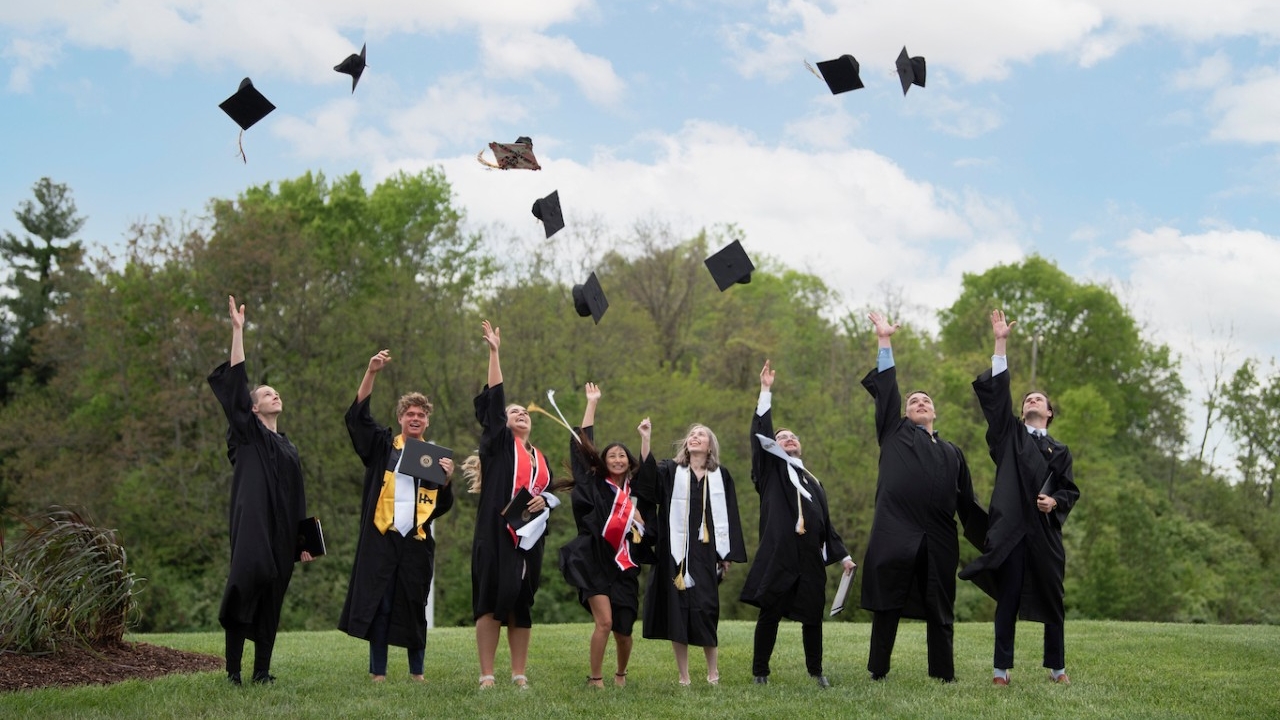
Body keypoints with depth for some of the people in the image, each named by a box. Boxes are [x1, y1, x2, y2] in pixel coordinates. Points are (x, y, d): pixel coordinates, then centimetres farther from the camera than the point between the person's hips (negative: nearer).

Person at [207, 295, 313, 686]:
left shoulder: (289, 449, 21)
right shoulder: (247, 433, 6)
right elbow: (235, 382, -5)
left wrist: (304, 541, 14)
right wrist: (238, 330, -10)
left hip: (282, 531, 6)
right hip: (252, 522, -6)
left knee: (271, 596, 5)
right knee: (247, 578, -20)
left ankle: (262, 669, 8)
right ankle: (233, 667, -16)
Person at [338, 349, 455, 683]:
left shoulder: (435, 455, 12)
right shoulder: (382, 446, 7)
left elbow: (442, 507, 10)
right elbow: (357, 416, -7)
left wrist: (447, 479, -10)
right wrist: (371, 373, -16)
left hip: (417, 542, 2)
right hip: (381, 539, -2)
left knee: (415, 606, 7)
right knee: (379, 605, 0)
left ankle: (417, 671, 16)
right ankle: (378, 672, 7)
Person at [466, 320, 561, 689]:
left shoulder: (540, 457, 21)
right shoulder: (498, 443, 6)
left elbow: (551, 493, 22)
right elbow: (494, 399, -2)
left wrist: (543, 500, -3)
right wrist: (494, 352, -6)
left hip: (529, 535, 5)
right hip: (496, 533, -5)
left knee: (521, 603, 6)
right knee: (492, 600, -6)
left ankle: (519, 674, 11)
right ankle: (487, 675, -3)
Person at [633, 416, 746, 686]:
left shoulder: (721, 476, 8)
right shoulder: (670, 471, 6)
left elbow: (729, 517, 8)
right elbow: (647, 473, -15)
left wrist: (728, 555, 3)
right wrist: (646, 440, -28)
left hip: (706, 552, 0)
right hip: (676, 552, 0)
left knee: (705, 609, -2)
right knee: (677, 610, 1)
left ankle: (712, 670, 15)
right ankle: (683, 676, 9)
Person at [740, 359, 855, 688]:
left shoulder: (812, 480, 22)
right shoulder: (771, 470, 10)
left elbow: (826, 523, 23)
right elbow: (760, 433, -3)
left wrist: (842, 555, 17)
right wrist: (766, 391, -8)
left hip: (810, 557, 4)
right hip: (778, 554, -4)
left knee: (812, 615, 7)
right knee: (770, 614, -1)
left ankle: (816, 671, 20)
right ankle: (760, 672, 8)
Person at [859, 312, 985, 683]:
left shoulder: (952, 452, 20)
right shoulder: (894, 434, 12)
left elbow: (967, 503, 19)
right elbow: (885, 390, 5)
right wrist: (885, 340, 2)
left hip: (938, 542, 3)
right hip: (896, 536, -3)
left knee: (940, 612, 6)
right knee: (887, 607, -1)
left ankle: (944, 676, 12)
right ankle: (877, 672, 4)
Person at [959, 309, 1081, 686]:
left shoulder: (1060, 451, 16)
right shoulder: (1010, 434, 11)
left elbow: (1071, 490, 13)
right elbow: (997, 392, 1)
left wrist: (1055, 502, -11)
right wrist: (1001, 343, -4)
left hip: (1045, 532, 2)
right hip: (1011, 529, -2)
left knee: (1052, 601, 6)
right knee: (1008, 601, 0)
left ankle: (1057, 667, 18)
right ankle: (1002, 669, 4)